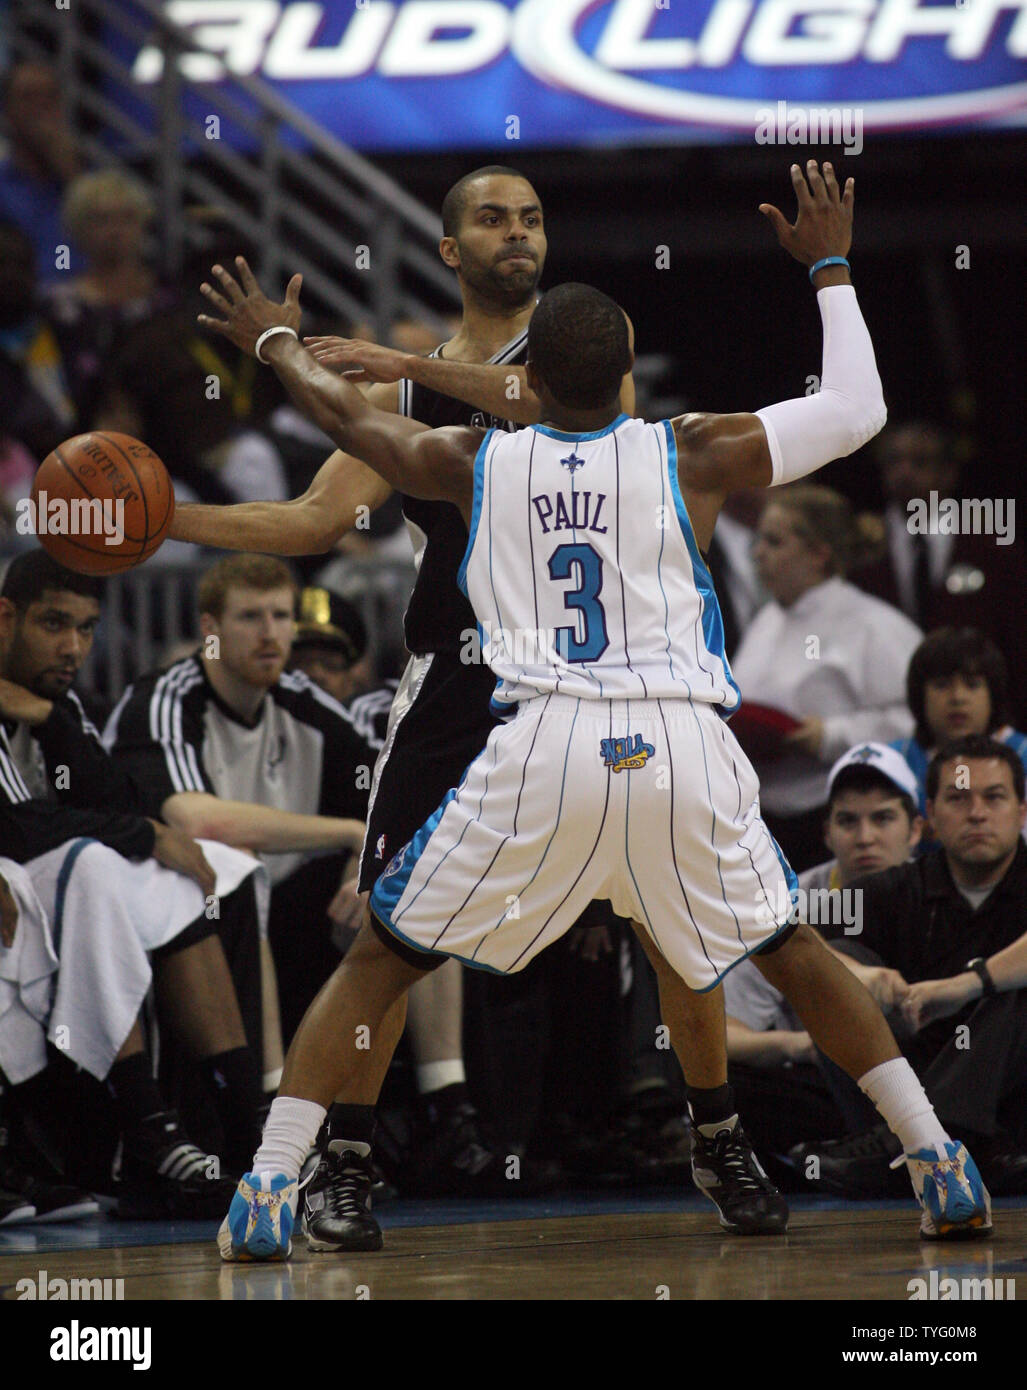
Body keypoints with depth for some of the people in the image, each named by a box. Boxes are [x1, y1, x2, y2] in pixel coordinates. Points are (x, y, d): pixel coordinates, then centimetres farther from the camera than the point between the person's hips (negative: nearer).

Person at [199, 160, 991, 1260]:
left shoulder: (477, 464, 11)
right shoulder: (692, 455, 8)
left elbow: (352, 419, 29)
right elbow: (858, 410, 17)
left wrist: (278, 344, 48)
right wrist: (830, 271, 29)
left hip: (541, 753, -1)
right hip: (687, 752, 1)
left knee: (379, 959, 11)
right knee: (792, 953, 22)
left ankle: (266, 1194, 0)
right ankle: (941, 1167, 17)